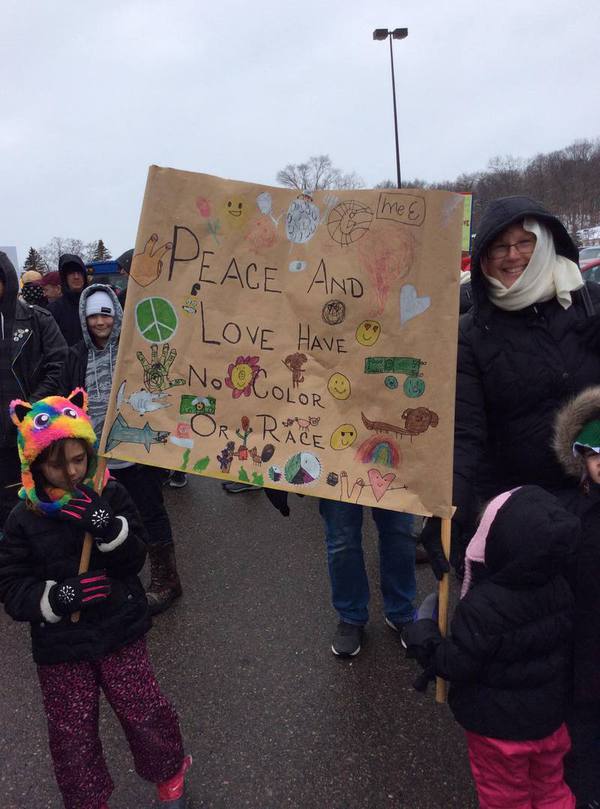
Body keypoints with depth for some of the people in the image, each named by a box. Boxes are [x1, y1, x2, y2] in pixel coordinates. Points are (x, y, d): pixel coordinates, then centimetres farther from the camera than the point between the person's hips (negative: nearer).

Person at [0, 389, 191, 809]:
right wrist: (59, 596, -25)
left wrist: (103, 525, -28)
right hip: (60, 646, 1)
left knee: (144, 711, 6)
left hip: (120, 632, 0)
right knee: (72, 732, 11)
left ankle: (169, 775, 35)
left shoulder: (110, 495, -6)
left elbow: (135, 558, -10)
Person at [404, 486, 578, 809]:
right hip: (550, 718, 5)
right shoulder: (560, 589, -15)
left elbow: (457, 665, -26)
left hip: (498, 726, -5)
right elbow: (564, 646, 1)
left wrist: (421, 639, -10)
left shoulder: (481, 606, -35)